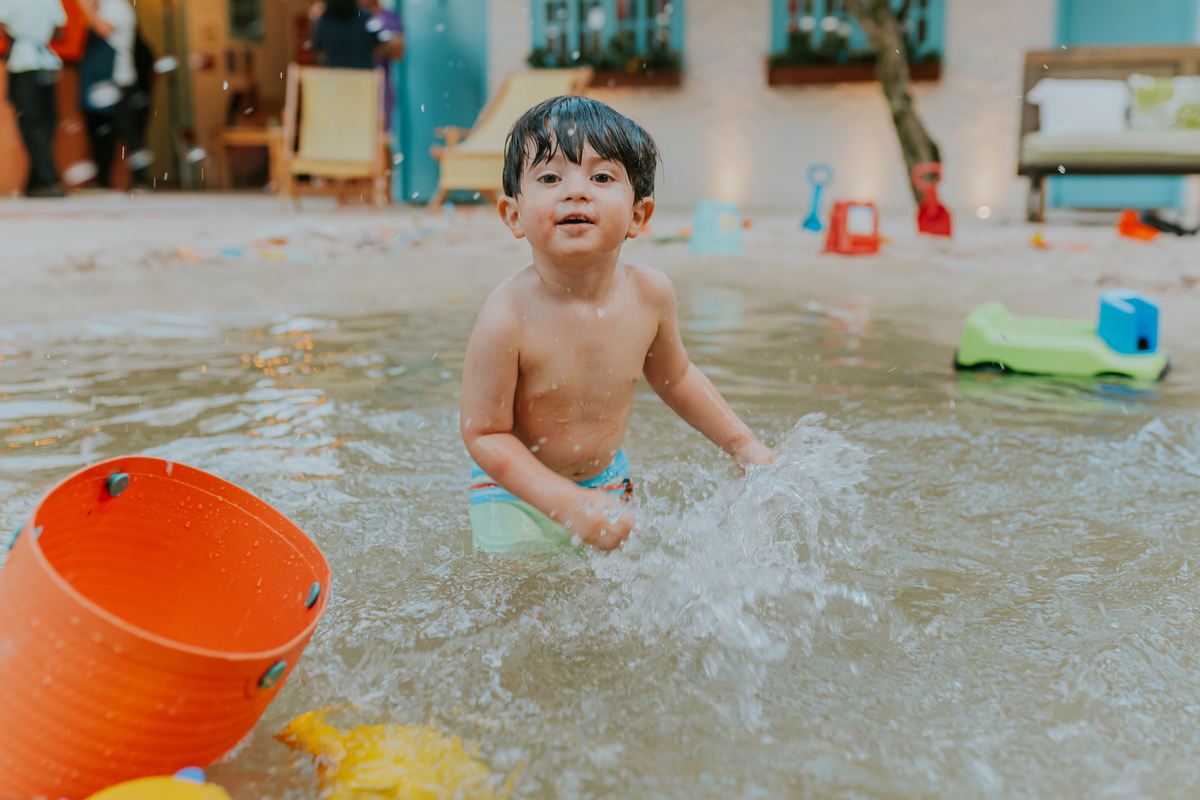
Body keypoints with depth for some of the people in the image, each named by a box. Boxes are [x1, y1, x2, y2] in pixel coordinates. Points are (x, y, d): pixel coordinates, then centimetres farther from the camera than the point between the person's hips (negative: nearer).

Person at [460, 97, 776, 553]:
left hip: (607, 479, 4)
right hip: (518, 494, -4)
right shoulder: (508, 318, -31)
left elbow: (674, 377, 5)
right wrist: (571, 504, -31)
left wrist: (743, 445, 7)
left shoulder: (650, 293, -16)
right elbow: (484, 435, -23)